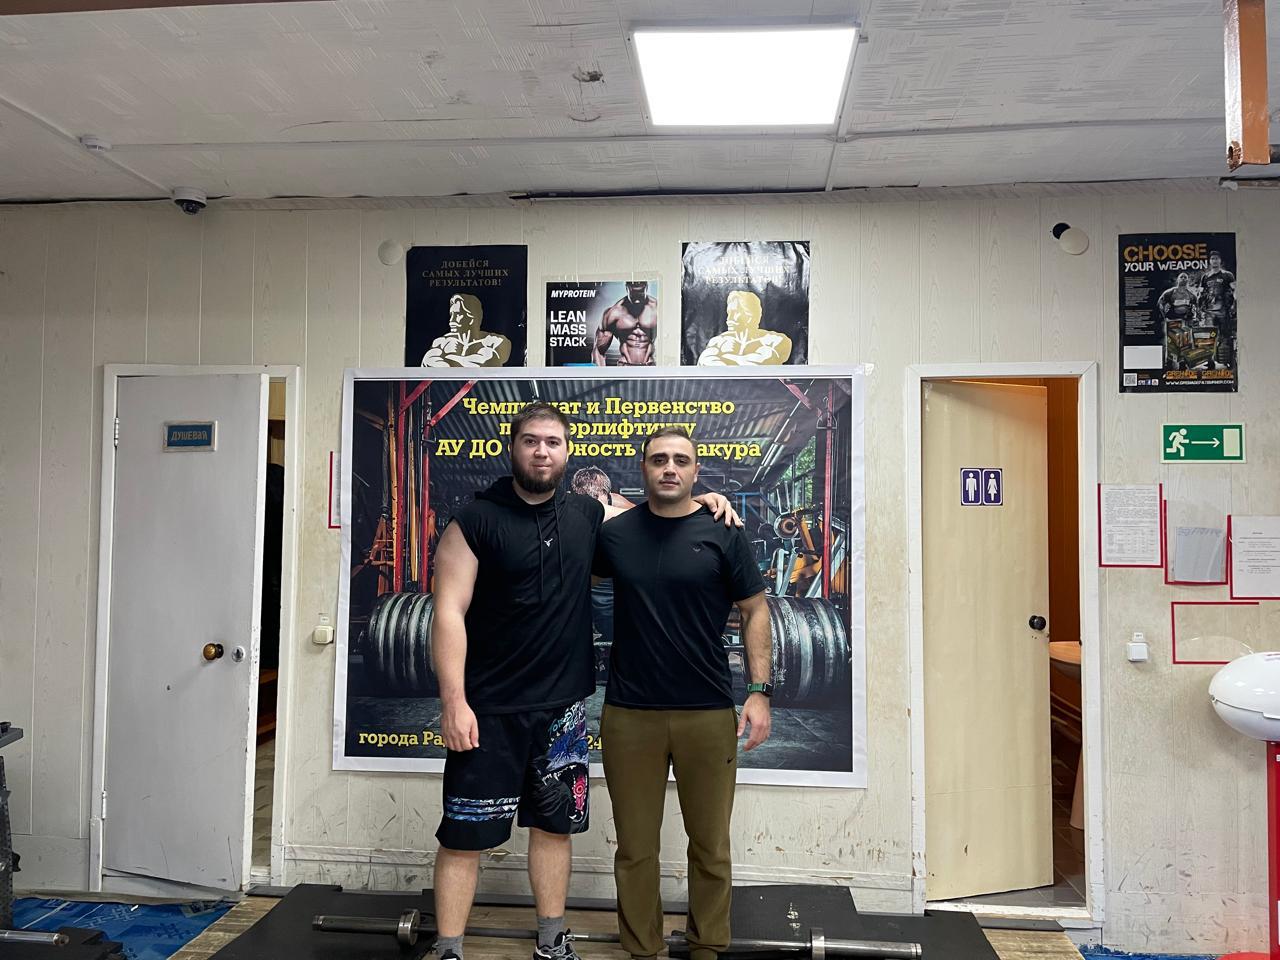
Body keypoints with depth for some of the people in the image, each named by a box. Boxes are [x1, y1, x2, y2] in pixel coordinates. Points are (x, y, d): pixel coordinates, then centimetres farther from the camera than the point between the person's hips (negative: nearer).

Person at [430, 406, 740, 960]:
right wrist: (453, 701, -17)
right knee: (464, 834, 2)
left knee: (555, 825, 16)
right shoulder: (475, 521, -8)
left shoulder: (587, 515, 4)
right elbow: (449, 613, -11)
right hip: (489, 711, -4)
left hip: (562, 707, 5)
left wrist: (697, 501, 5)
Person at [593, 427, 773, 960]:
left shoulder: (721, 533, -1)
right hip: (628, 715, 1)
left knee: (710, 845, 11)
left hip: (709, 715, -1)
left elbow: (755, 611, 2)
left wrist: (759, 690, -4)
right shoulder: (615, 532, 4)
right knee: (635, 846, 10)